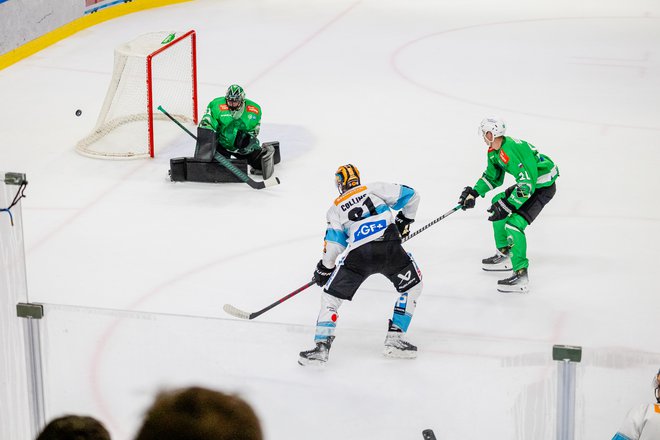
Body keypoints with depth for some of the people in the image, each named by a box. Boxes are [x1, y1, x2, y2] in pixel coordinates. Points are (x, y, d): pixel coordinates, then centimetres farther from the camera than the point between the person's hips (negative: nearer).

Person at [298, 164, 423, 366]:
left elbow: (333, 244, 13)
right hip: (390, 247, 0)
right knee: (413, 286, 23)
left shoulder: (335, 208, 21)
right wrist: (404, 220, 34)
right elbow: (410, 196, 18)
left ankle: (322, 346, 3)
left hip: (358, 254, 0)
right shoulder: (375, 188, 21)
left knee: (331, 296, 15)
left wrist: (324, 268, 27)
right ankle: (395, 339, 17)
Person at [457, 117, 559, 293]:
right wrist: (474, 192, 7)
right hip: (527, 182, 11)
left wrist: (507, 206, -29)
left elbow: (527, 184, -30)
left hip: (543, 187, -11)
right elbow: (492, 176, 19)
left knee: (514, 224, -20)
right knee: (497, 203, 21)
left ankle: (521, 276, -17)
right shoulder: (494, 151, 2)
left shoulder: (513, 150, -29)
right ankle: (504, 254, 31)